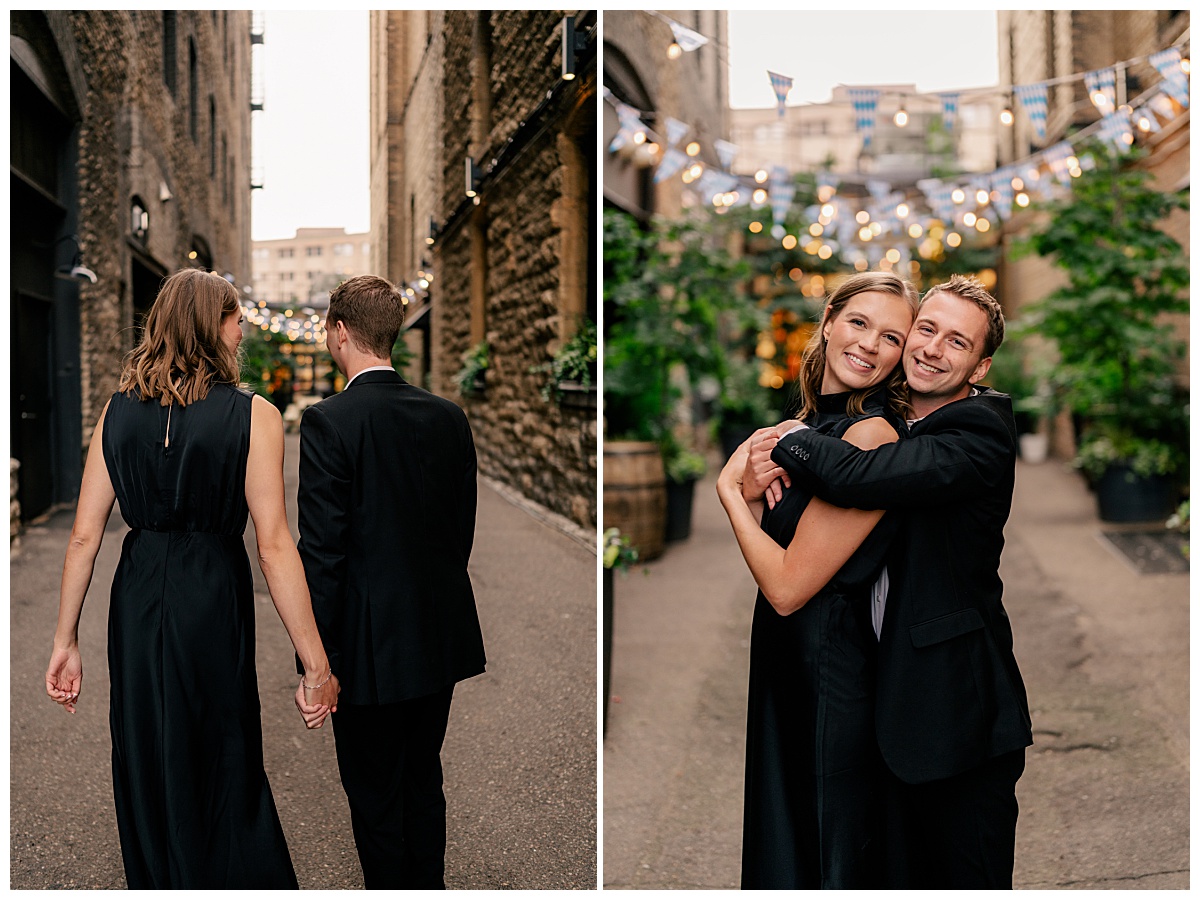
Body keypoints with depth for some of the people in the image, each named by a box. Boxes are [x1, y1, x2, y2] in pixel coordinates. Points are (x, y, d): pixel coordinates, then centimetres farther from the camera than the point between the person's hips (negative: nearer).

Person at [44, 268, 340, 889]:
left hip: (137, 598, 5)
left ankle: (155, 884, 39)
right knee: (222, 772, 10)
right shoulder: (252, 416, -11)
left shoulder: (117, 411, 2)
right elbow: (274, 546, -15)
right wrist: (316, 667, -11)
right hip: (213, 596, -4)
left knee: (145, 768, 20)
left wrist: (65, 640, 11)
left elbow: (84, 535, 2)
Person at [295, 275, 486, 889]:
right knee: (424, 784, 21)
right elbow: (463, 531, 8)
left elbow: (321, 555, -18)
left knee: (376, 800, 8)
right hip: (441, 639, 6)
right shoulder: (448, 417, 2)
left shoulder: (327, 423, -16)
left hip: (371, 651, -6)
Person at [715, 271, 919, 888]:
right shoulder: (810, 422, 7)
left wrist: (729, 490, -11)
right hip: (782, 664, 9)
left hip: (830, 675, -9)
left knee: (824, 862, 10)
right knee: (778, 842, 23)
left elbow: (787, 586, -22)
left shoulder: (872, 434, -21)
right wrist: (753, 494, -6)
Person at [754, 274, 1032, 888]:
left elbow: (864, 478, -33)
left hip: (959, 709, -7)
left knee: (969, 876, 9)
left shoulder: (981, 434, -18)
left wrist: (788, 441, -14)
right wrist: (787, 464, -9)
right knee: (902, 871, 19)